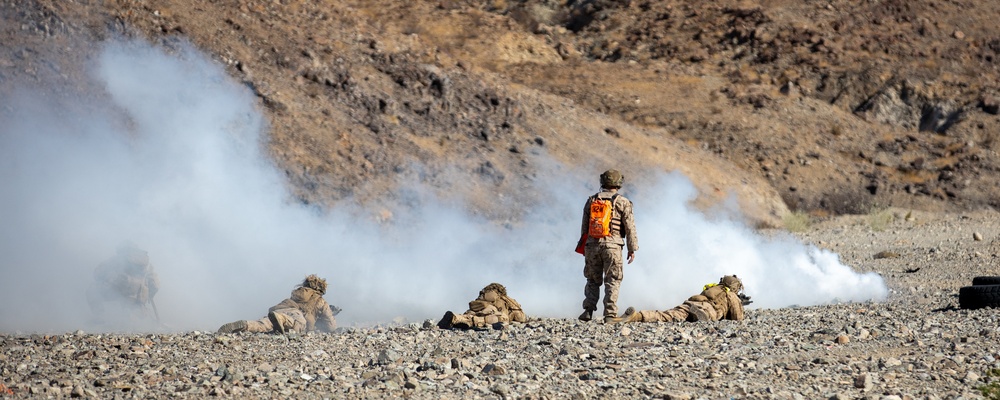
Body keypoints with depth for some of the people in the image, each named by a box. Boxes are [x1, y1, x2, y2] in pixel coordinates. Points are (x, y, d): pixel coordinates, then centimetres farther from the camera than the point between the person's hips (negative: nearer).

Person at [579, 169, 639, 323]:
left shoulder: (591, 200, 8)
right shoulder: (622, 202, -2)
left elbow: (584, 226, 11)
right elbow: (630, 227, -4)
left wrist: (583, 246, 20)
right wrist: (632, 249, 1)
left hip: (592, 245, 3)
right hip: (612, 246, -3)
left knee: (593, 281, 14)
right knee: (612, 281, 2)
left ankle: (588, 310, 3)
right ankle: (610, 314, -5)